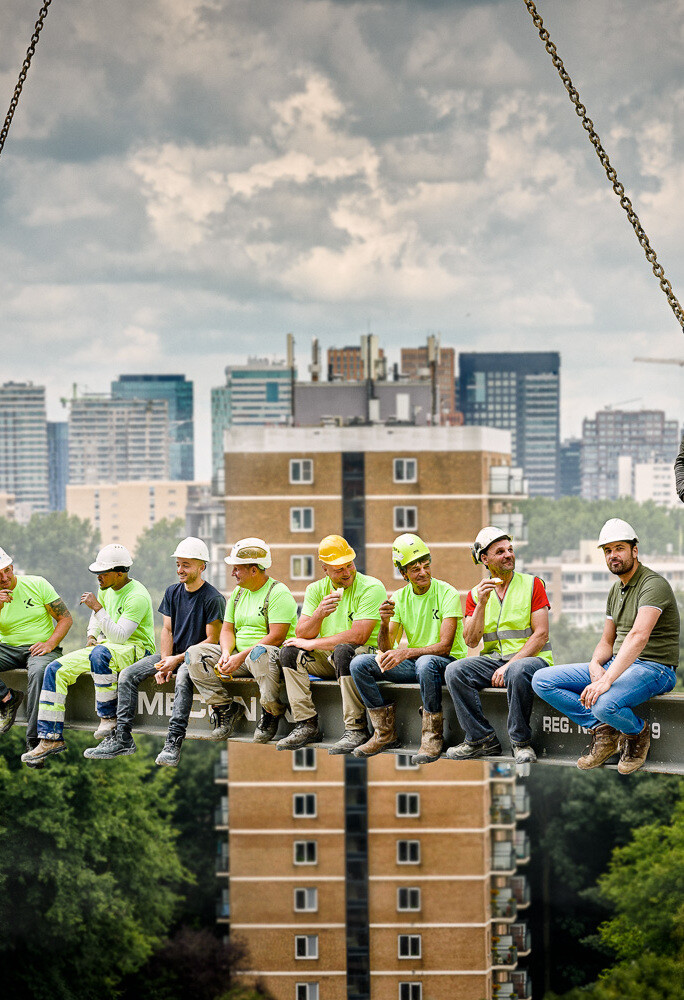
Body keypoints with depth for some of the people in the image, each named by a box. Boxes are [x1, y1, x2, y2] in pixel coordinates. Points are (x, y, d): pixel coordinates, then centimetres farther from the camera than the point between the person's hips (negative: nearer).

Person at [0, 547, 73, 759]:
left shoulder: (37, 584, -1)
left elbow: (66, 618, 0)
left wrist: (50, 644, -15)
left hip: (41, 648, -3)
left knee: (38, 671, -39)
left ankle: (34, 740, -38)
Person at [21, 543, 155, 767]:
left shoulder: (137, 596, -19)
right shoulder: (106, 589, 8)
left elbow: (119, 636, -27)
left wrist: (97, 608, -26)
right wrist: (92, 635, 11)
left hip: (136, 650, -8)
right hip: (105, 646, 8)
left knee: (100, 654, -42)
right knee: (56, 669, -9)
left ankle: (108, 718, -25)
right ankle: (51, 738, -12)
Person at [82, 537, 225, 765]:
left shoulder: (213, 598, -10)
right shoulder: (172, 592, 11)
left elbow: (212, 640, -12)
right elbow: (167, 630, 9)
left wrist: (178, 660, -17)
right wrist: (165, 662, -8)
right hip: (173, 655, 7)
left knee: (183, 677, -40)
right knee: (127, 675, -11)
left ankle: (173, 743, -43)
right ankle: (122, 739, -13)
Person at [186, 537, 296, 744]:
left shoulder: (278, 593, -11)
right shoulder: (238, 593, 15)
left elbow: (276, 637, -19)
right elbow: (227, 629, 14)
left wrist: (241, 657, -23)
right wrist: (226, 654, -9)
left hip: (276, 655, -8)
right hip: (239, 656, 8)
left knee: (260, 653, -43)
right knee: (195, 654, -8)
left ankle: (271, 712, -25)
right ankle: (226, 709, -7)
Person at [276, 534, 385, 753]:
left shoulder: (371, 587, -13)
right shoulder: (316, 589, 6)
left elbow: (358, 636, -21)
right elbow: (302, 634, -1)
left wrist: (313, 643, -15)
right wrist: (319, 614, -23)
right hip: (328, 657, 6)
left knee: (343, 651, -37)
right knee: (290, 652, -13)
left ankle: (356, 729, -33)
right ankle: (307, 726, -15)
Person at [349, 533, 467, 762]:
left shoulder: (446, 593, -12)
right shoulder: (399, 598, 4)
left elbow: (445, 646, -21)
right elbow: (386, 648, 0)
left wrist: (405, 652, -34)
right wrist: (384, 623, -22)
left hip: (448, 661, -6)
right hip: (413, 663, 6)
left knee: (426, 662, -41)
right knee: (359, 664, -12)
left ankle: (433, 736, -27)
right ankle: (385, 733, -4)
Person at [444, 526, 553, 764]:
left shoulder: (532, 584, 1)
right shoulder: (476, 595, 10)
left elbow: (541, 635, -7)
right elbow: (471, 641, 0)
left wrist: (509, 665, -17)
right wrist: (482, 604, -12)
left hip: (531, 657, -4)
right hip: (493, 659, 4)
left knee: (518, 671, -39)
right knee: (455, 671, -23)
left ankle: (520, 742, -22)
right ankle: (482, 740, -15)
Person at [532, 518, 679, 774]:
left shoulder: (653, 584, -15)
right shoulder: (616, 589, 15)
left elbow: (638, 637, -29)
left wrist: (607, 680, -38)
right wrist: (595, 664, -6)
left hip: (654, 667, -9)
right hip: (617, 665, 9)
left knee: (605, 704, -39)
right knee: (542, 680, -4)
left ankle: (637, 732, -4)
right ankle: (603, 731, -3)